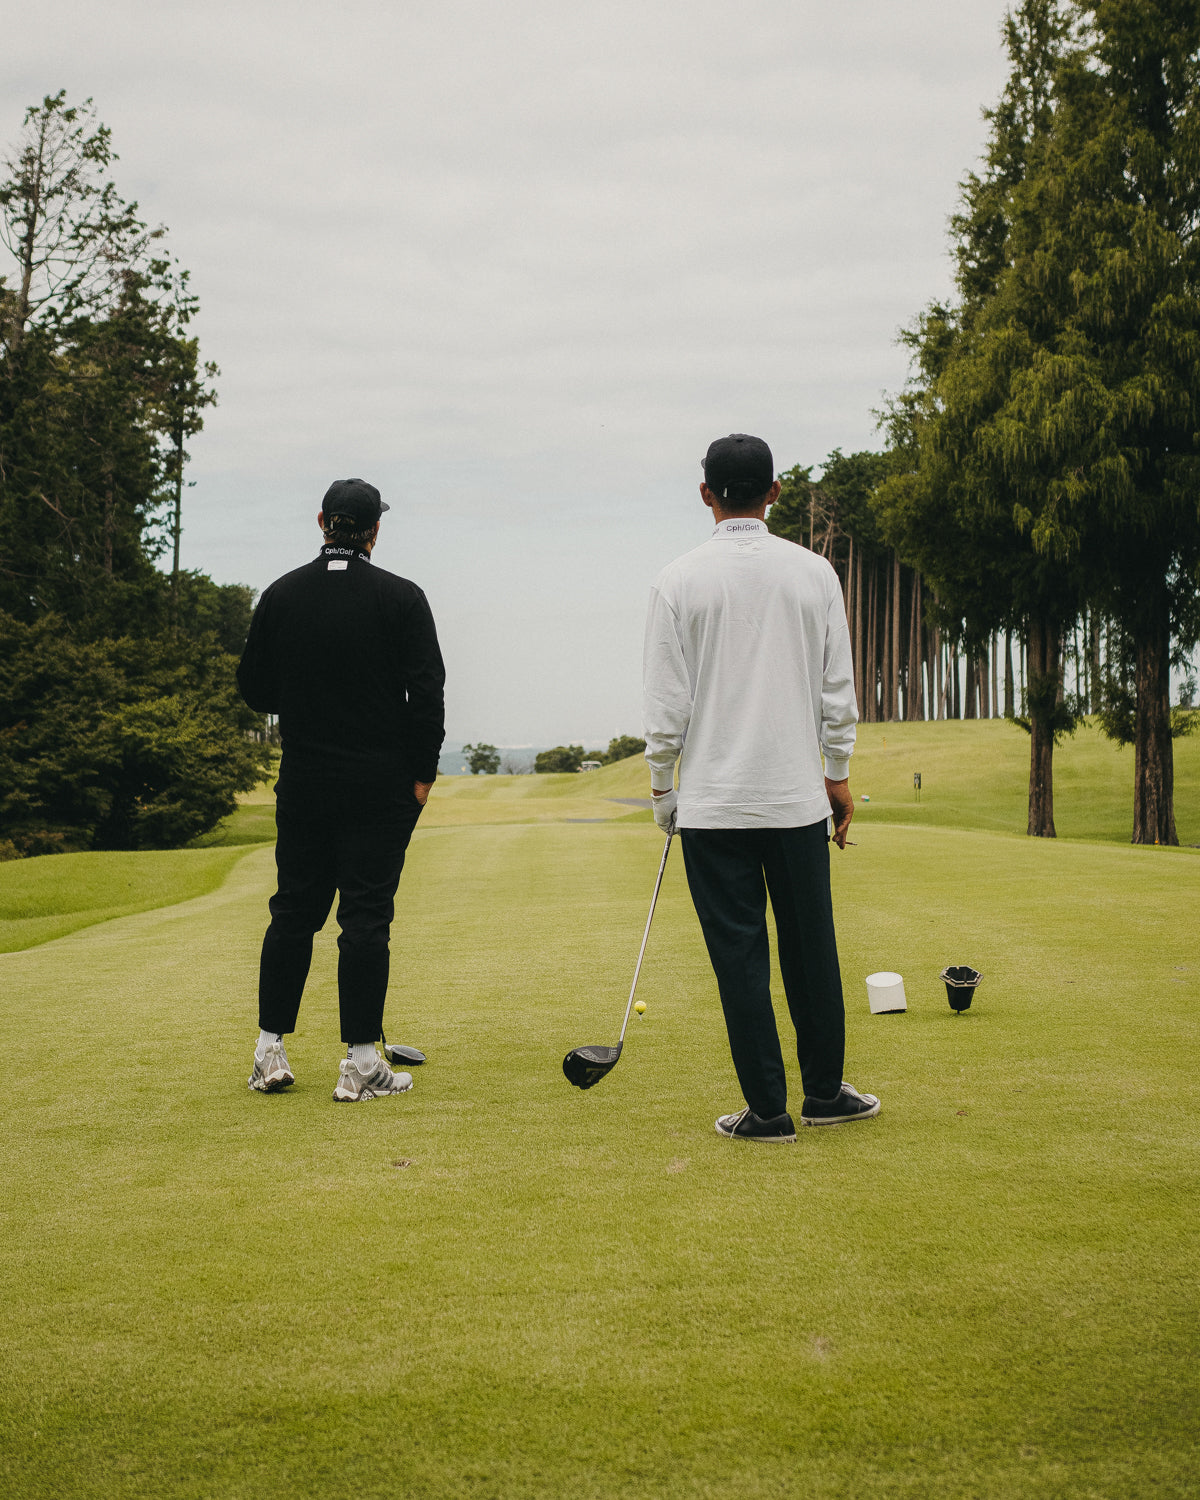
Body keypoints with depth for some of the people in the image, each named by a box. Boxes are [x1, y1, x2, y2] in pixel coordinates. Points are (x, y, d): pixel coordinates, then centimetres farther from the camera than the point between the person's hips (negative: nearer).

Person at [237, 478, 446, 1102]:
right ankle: (360, 1063, 0)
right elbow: (426, 692, -9)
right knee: (366, 915, -1)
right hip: (380, 783, -3)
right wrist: (422, 773, -1)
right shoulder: (402, 598, -6)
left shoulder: (281, 595, 2)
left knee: (293, 910, 12)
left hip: (303, 780, 3)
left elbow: (255, 688, 7)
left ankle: (270, 1051, 13)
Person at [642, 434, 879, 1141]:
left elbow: (666, 703, -5)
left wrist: (663, 788, 6)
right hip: (797, 794, 2)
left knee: (739, 953, 3)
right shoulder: (814, 572, 0)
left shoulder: (679, 580, -6)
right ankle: (826, 1092, 22)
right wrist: (839, 773, 14)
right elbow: (838, 689, 3)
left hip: (712, 801, -2)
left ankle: (768, 1108, 6)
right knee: (811, 943, 12)